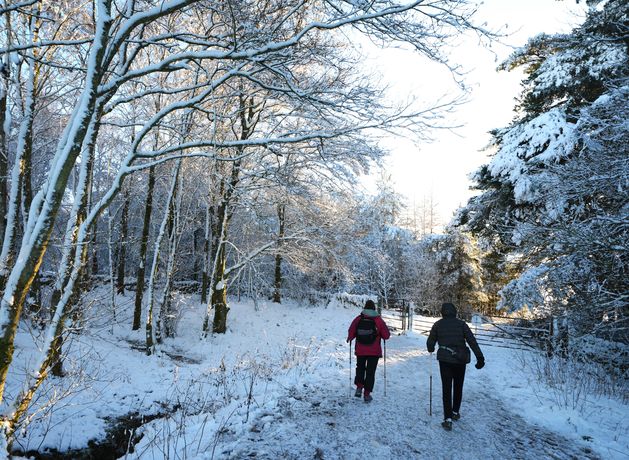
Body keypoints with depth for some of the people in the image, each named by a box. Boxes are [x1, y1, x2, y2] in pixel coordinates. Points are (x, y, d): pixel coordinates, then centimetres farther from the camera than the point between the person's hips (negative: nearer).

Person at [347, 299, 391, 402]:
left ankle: (359, 387, 10)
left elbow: (351, 333, -6)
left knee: (360, 368, 23)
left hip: (360, 350, 1)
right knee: (370, 371, 8)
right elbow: (386, 335, -4)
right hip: (374, 351, -1)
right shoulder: (379, 320, -7)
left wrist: (349, 339, 15)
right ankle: (367, 394, 9)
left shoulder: (358, 319, -6)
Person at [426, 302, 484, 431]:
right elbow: (472, 341, -8)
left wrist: (431, 350, 27)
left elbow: (430, 342, 5)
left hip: (445, 360, -1)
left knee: (446, 388, 3)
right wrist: (480, 357, -7)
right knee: (458, 387, 20)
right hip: (460, 360, 1)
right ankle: (455, 412, 33)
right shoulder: (461, 324, -1)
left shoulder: (438, 324, 0)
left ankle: (448, 419, -5)